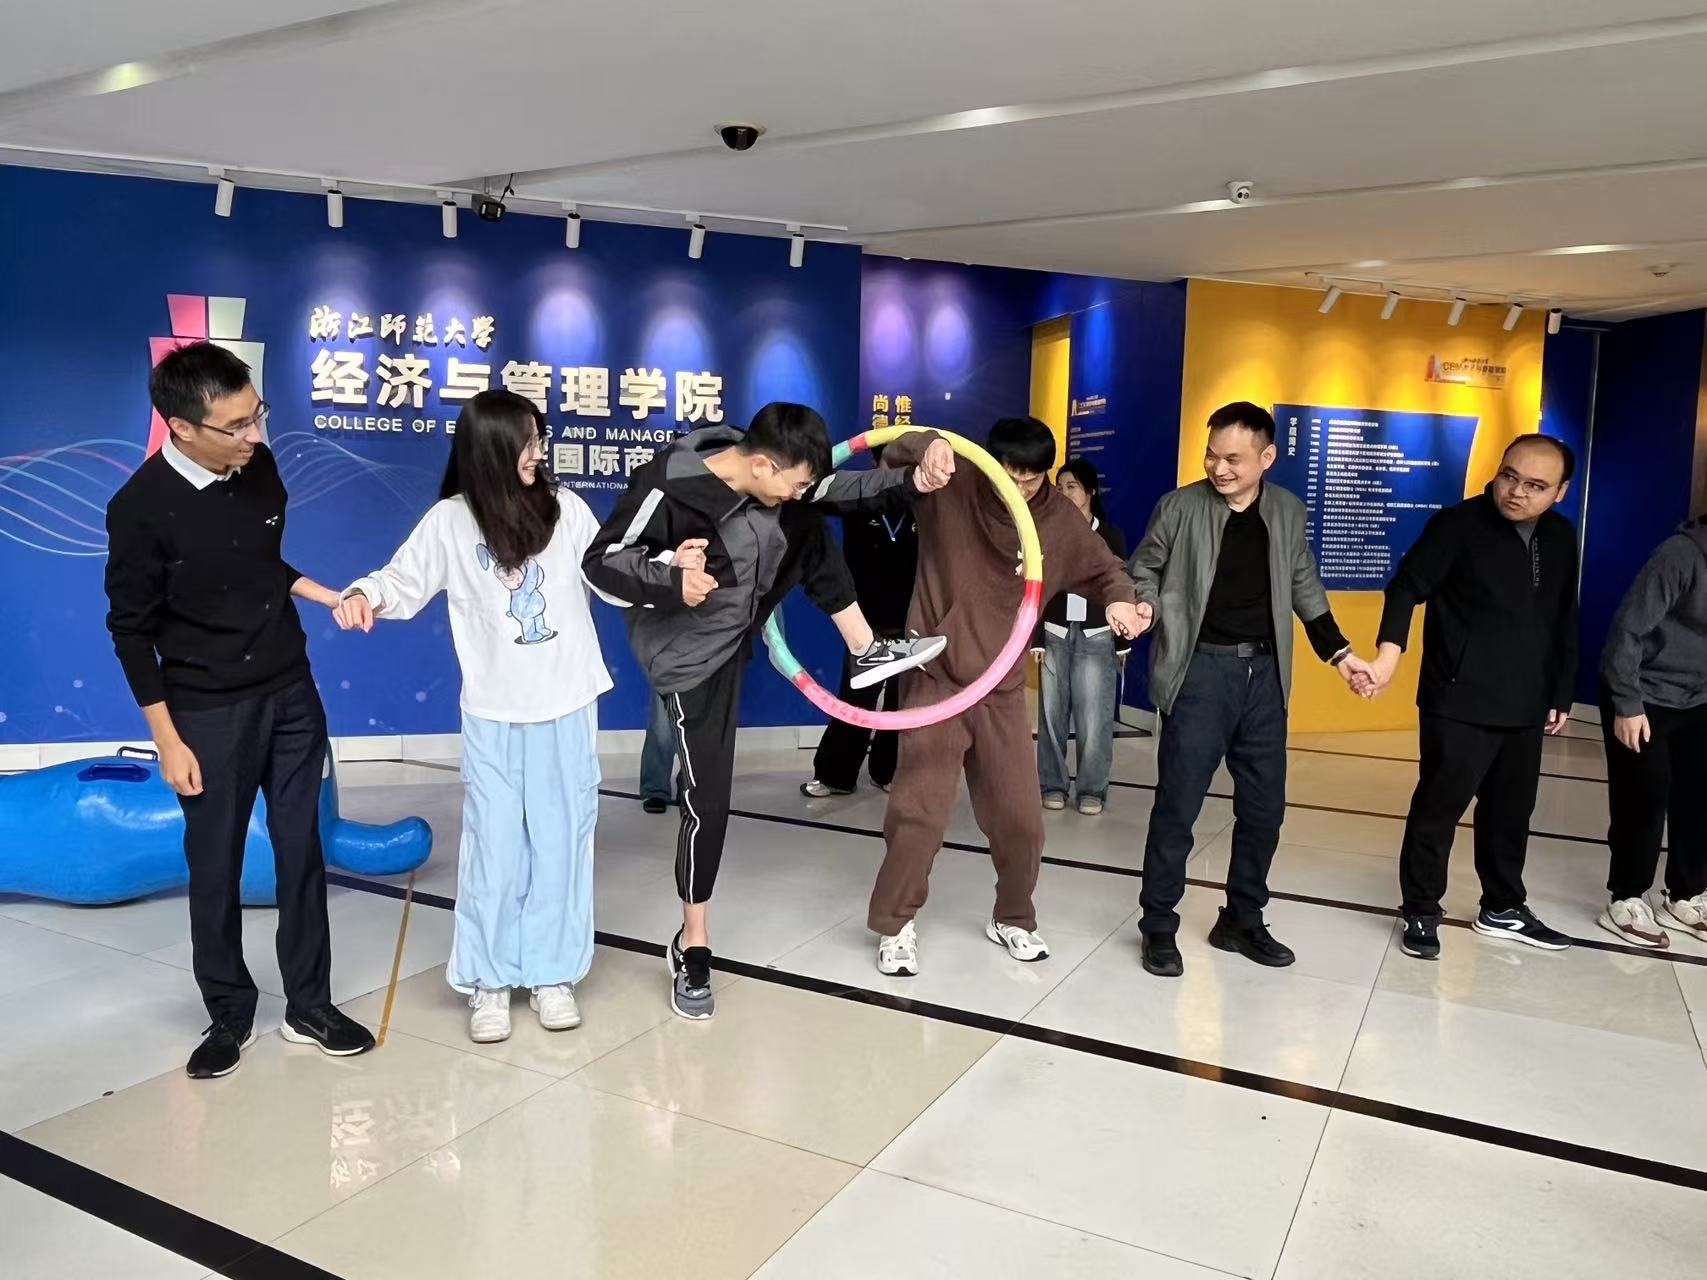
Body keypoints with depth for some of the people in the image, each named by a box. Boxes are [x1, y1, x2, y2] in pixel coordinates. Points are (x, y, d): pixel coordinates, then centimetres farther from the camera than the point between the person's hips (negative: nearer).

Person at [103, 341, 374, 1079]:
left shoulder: (258, 466, -5)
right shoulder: (141, 509, -18)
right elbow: (132, 631, -10)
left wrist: (331, 597, -1)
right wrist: (167, 739, -9)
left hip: (291, 694, 4)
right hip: (208, 713, -4)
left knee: (301, 852, 10)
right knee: (215, 868, 8)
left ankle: (309, 1006, 24)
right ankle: (229, 1017, 27)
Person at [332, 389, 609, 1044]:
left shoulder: (566, 509, -1)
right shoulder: (450, 521, -5)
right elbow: (403, 581, -2)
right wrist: (364, 594, -23)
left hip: (568, 710, 2)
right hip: (494, 718, -1)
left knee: (561, 843, 9)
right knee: (494, 848, 4)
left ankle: (552, 974, 24)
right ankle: (489, 982, 21)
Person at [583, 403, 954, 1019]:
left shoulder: (774, 475, -13)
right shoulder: (666, 491, -32)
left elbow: (839, 489, -3)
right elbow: (600, 564, -24)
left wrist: (914, 478, -21)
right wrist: (671, 584, -43)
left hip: (743, 623, 6)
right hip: (697, 656, -6)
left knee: (812, 529, -6)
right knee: (707, 800, -3)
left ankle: (867, 651, 6)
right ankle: (692, 946, 16)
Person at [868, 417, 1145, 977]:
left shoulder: (1061, 519, -1)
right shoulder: (951, 487, -10)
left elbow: (1105, 569, 9)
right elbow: (895, 457, -10)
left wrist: (1119, 598, -15)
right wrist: (928, 447, -34)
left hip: (1003, 691, 3)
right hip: (936, 680, -3)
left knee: (1020, 819, 8)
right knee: (919, 813, -6)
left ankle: (1012, 919, 33)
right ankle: (896, 926, 15)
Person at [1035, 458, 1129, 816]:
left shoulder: (1111, 535, 3)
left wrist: (1123, 643, 3)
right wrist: (1036, 639, -3)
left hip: (1097, 638, -1)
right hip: (1055, 635, 1)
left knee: (1094, 717, -2)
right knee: (1052, 713, 4)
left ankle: (1092, 789, 8)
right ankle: (1053, 785, 14)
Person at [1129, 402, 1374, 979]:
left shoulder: (1288, 513, 6)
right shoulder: (1180, 507, -5)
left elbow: (1305, 590, 16)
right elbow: (1144, 569, 6)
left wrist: (1339, 652, 11)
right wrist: (1145, 604, -15)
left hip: (1264, 672, 4)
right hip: (1201, 671, -4)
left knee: (1264, 806, 10)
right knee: (1178, 804, -3)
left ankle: (1242, 921, 27)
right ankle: (1158, 927, 12)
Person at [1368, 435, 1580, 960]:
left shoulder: (1561, 537, 9)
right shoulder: (1458, 524, -10)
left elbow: (1564, 622, 15)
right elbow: (1408, 587, -14)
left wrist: (1562, 692, 15)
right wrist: (1390, 651, -29)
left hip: (1525, 706, 6)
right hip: (1460, 704, -6)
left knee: (1511, 810, 18)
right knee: (1438, 808, 0)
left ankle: (1502, 909, 34)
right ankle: (1421, 914, 14)